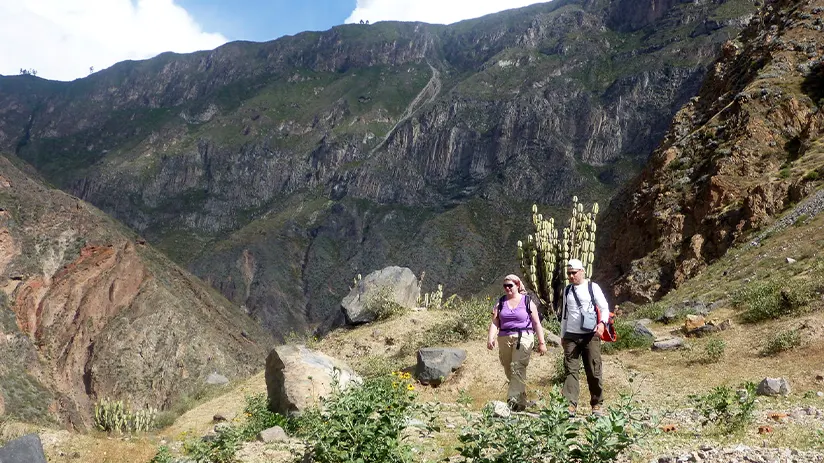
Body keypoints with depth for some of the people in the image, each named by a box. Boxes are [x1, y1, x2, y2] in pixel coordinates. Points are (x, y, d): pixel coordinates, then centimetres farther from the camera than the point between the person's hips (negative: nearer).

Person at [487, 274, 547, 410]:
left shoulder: (527, 301, 6)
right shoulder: (500, 303, 13)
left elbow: (536, 323, 5)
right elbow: (494, 322, 4)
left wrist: (542, 342, 1)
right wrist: (491, 338, -11)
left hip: (523, 337, -4)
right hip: (504, 338, 4)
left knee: (517, 368, -17)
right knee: (509, 371, 6)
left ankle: (514, 400, -22)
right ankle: (522, 401, 17)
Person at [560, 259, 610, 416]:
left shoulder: (592, 287, 2)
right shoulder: (567, 290, 16)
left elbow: (604, 308, -1)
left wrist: (602, 322, -21)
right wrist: (562, 335, 21)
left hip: (590, 335, -3)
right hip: (571, 336, 4)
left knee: (594, 371, 1)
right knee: (570, 370, -5)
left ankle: (597, 405, 12)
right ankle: (570, 405, -8)